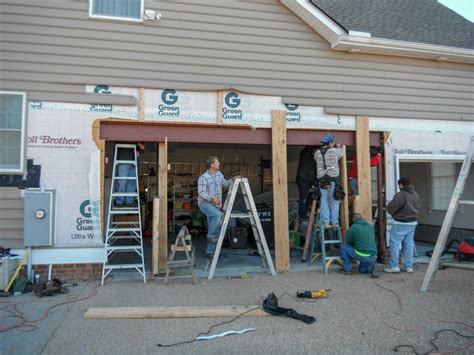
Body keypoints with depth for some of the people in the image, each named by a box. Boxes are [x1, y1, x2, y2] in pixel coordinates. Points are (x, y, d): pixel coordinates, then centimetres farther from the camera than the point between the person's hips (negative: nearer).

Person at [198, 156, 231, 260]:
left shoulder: (219, 174, 6)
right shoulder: (203, 177, -16)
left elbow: (224, 183, 21)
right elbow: (201, 193, -21)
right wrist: (213, 198, -30)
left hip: (215, 204, 7)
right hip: (205, 202, -7)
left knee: (215, 229, 5)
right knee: (218, 214, -35)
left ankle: (209, 251, 14)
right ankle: (211, 236, -16)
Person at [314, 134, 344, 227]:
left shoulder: (317, 153, 6)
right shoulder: (334, 151, -3)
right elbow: (341, 153, 17)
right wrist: (339, 147, 39)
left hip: (322, 179, 3)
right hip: (333, 178, -3)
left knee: (324, 201, 7)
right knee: (335, 201, 6)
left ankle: (326, 222, 5)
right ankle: (334, 222, 7)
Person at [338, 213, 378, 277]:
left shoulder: (353, 227, 2)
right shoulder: (371, 227, 16)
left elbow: (348, 243, 12)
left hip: (361, 255, -6)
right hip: (373, 257, 6)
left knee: (343, 247, 15)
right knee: (362, 270, 33)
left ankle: (347, 269, 15)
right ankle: (370, 267, 1)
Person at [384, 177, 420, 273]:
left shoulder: (401, 195, -18)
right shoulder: (416, 195, 9)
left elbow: (391, 207, -20)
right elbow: (417, 208, 14)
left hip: (401, 223, -8)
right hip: (413, 222, 8)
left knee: (395, 243, 0)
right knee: (409, 243, 13)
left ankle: (394, 266, 2)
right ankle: (409, 266, 16)